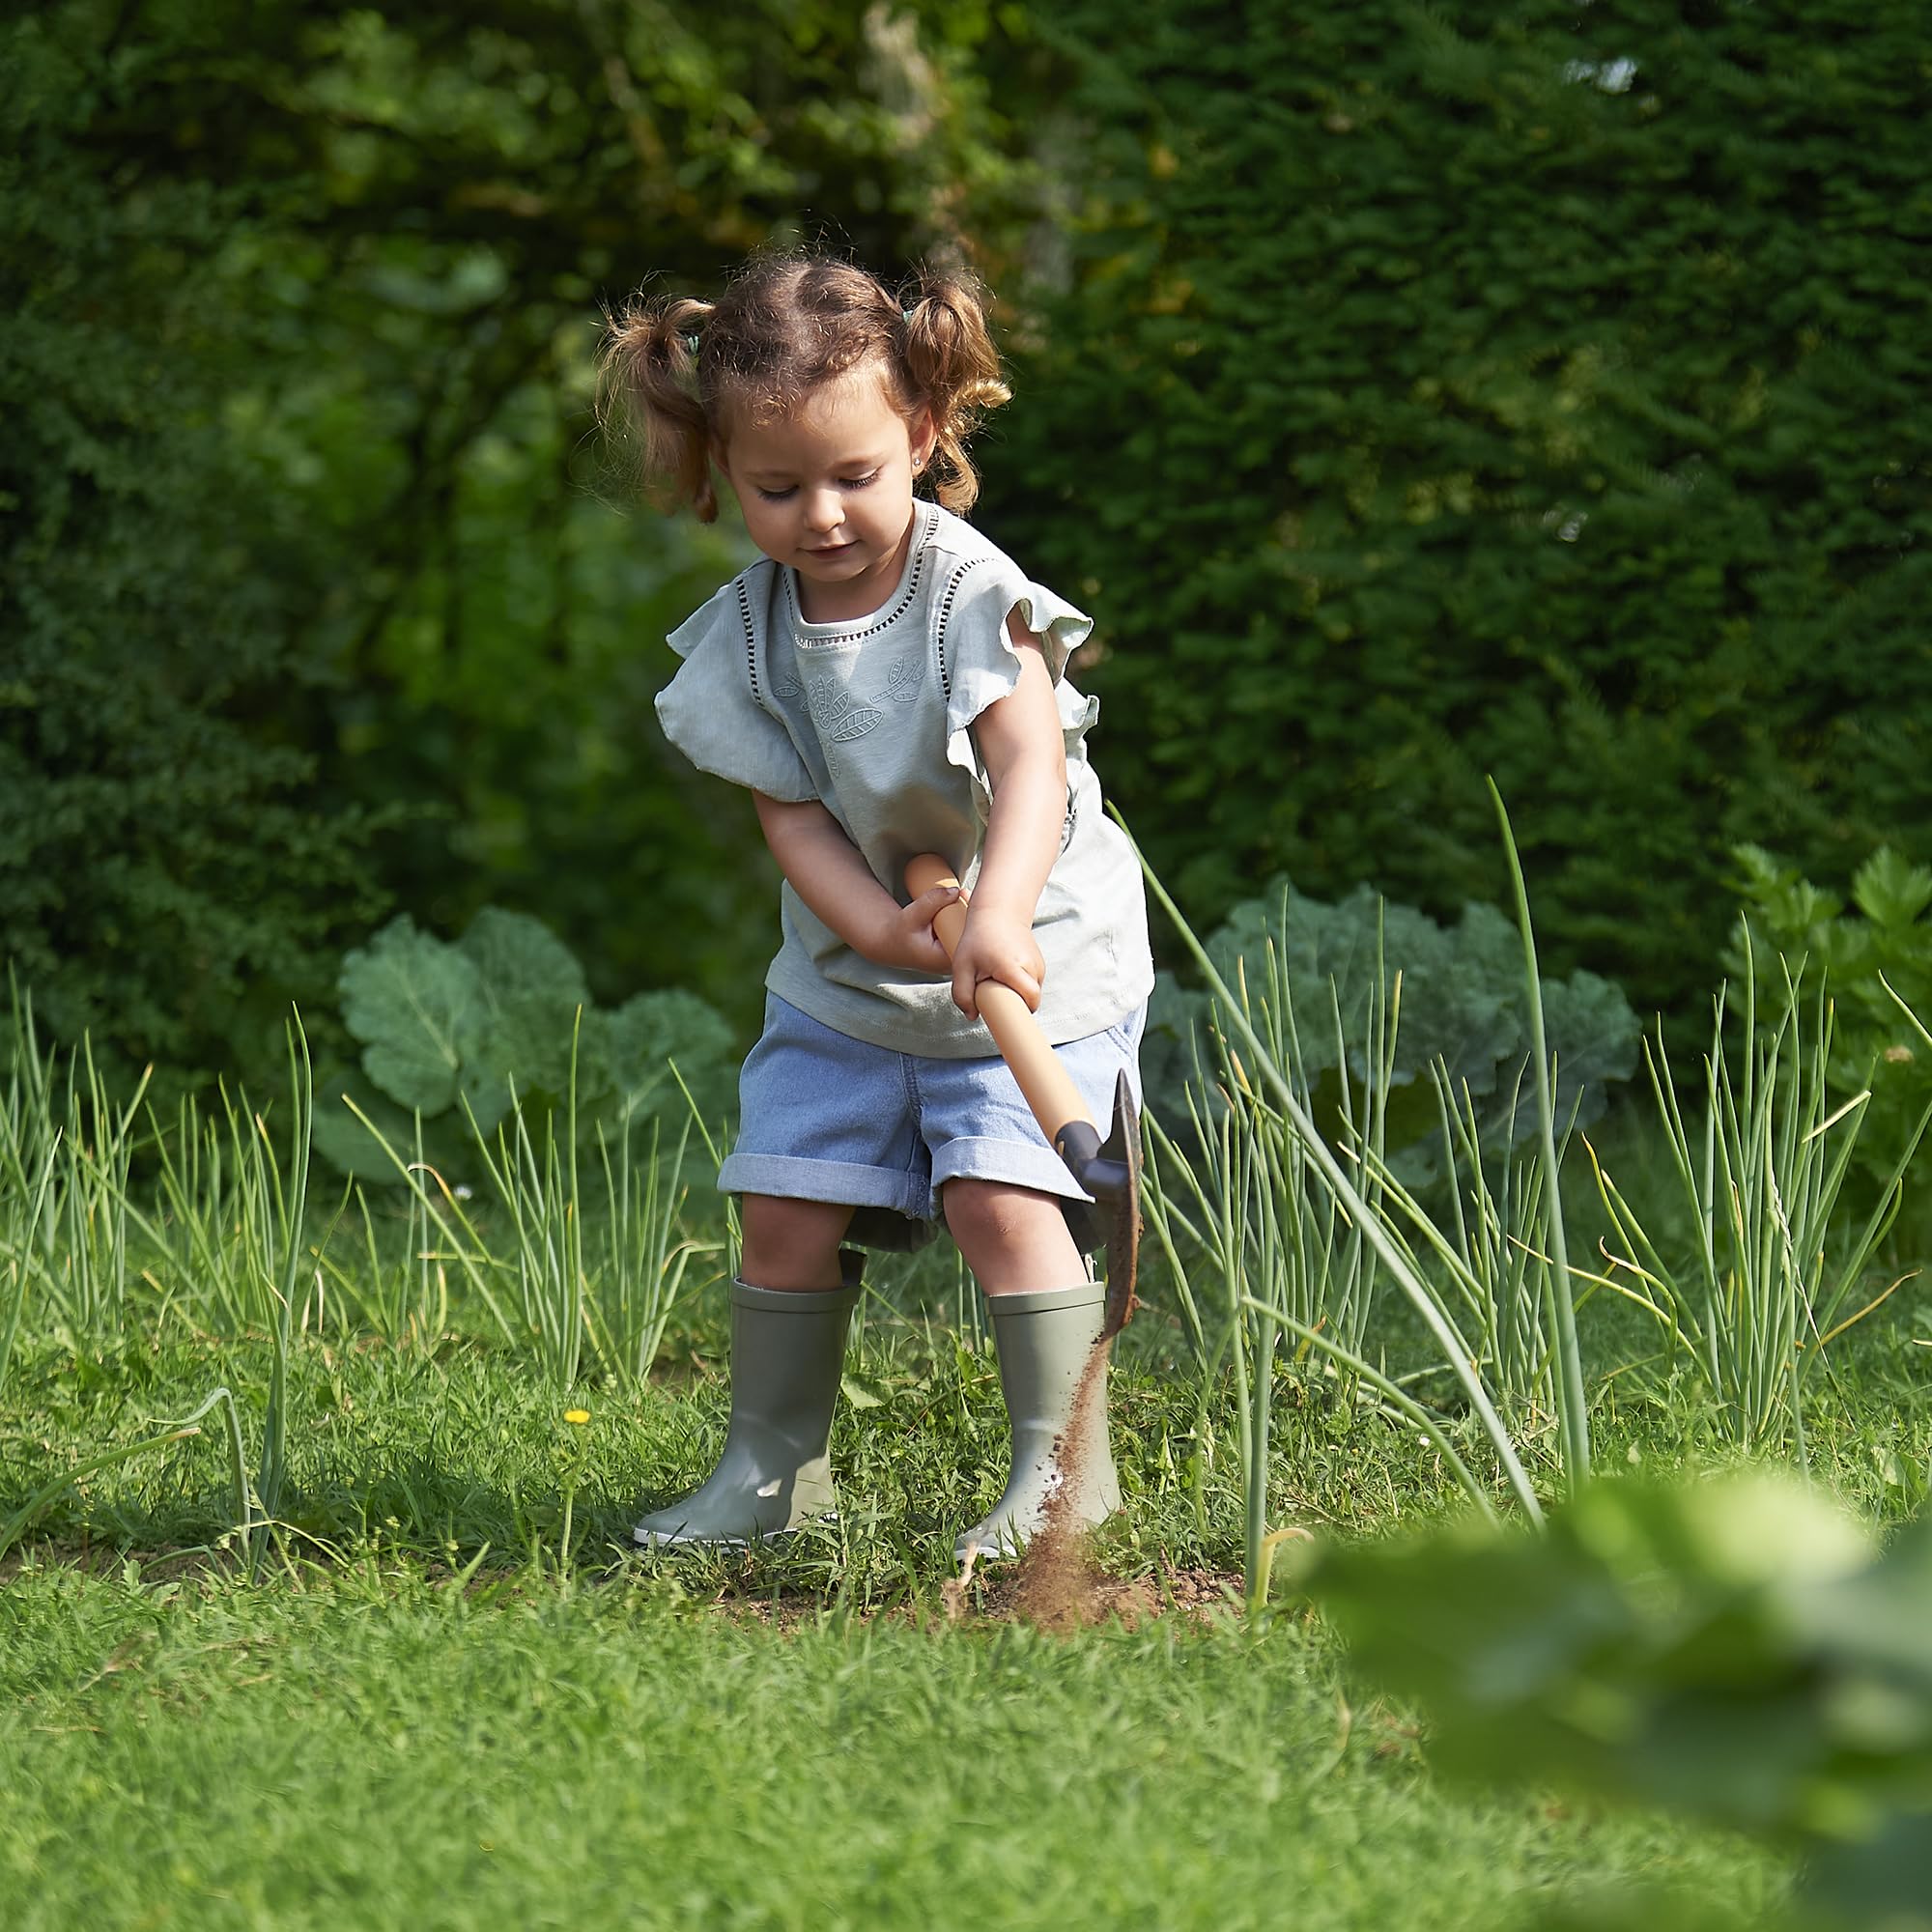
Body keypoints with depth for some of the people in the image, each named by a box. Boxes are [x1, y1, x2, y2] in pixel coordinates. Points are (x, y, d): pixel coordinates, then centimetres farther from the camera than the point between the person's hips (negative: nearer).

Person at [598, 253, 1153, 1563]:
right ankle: (774, 1468, 17)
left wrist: (994, 922, -49)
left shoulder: (973, 596, -19)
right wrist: (892, 929, -27)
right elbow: (795, 819, -8)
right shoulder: (750, 637, -6)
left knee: (998, 1194, -18)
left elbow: (1031, 770, -32)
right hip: (850, 969, 5)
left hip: (1035, 958, -4)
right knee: (788, 1205, 0)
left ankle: (1067, 1463, -6)